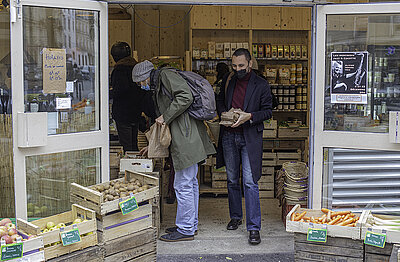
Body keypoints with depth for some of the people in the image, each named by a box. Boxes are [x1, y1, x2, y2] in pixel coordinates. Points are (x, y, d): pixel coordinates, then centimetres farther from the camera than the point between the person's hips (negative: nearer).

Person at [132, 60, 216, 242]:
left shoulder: (166, 75, -4)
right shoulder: (157, 88, 25)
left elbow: (186, 96, -21)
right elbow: (165, 124, 29)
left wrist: (165, 117, -14)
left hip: (186, 138, -11)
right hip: (187, 139, 11)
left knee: (183, 185, -5)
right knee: (190, 182, 16)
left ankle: (186, 230, 3)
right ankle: (191, 224, 26)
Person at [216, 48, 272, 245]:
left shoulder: (261, 85, -2)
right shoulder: (228, 81, 9)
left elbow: (268, 111, -1)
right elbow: (220, 101, 20)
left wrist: (249, 116, -17)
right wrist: (224, 113, -2)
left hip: (249, 137, -4)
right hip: (229, 136, 4)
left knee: (250, 182, -9)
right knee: (232, 180, 13)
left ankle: (253, 227, -6)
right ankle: (235, 216, 30)